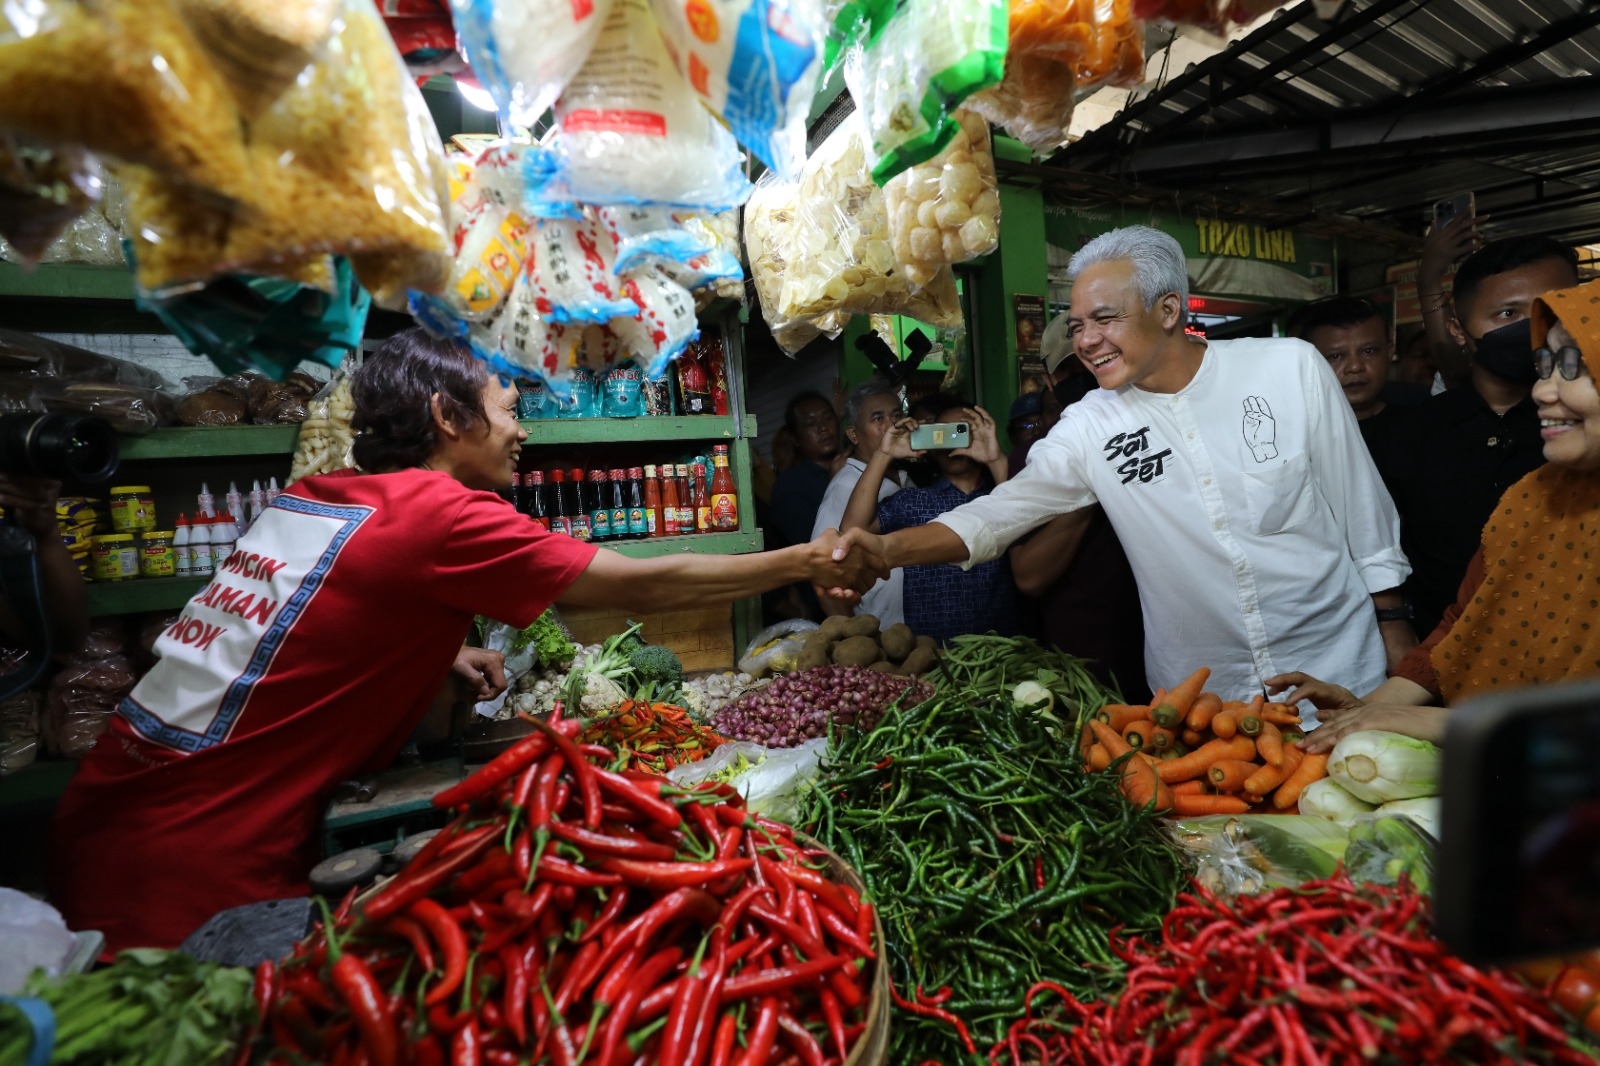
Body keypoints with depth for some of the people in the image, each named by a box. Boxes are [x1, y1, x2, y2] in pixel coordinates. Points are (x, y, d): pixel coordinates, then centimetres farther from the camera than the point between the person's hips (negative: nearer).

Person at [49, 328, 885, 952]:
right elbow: (643, 586, -17)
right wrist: (806, 561, -7)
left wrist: (435, 652, 12)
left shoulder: (310, 496, 5)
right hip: (196, 862, -9)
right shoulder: (439, 513, -19)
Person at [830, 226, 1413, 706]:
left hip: (1338, 670, 0)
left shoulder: (1291, 368, -7)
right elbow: (999, 511, -14)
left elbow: (1362, 506, 1)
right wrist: (887, 548, -29)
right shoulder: (1089, 427, -8)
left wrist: (1391, 625, 4)